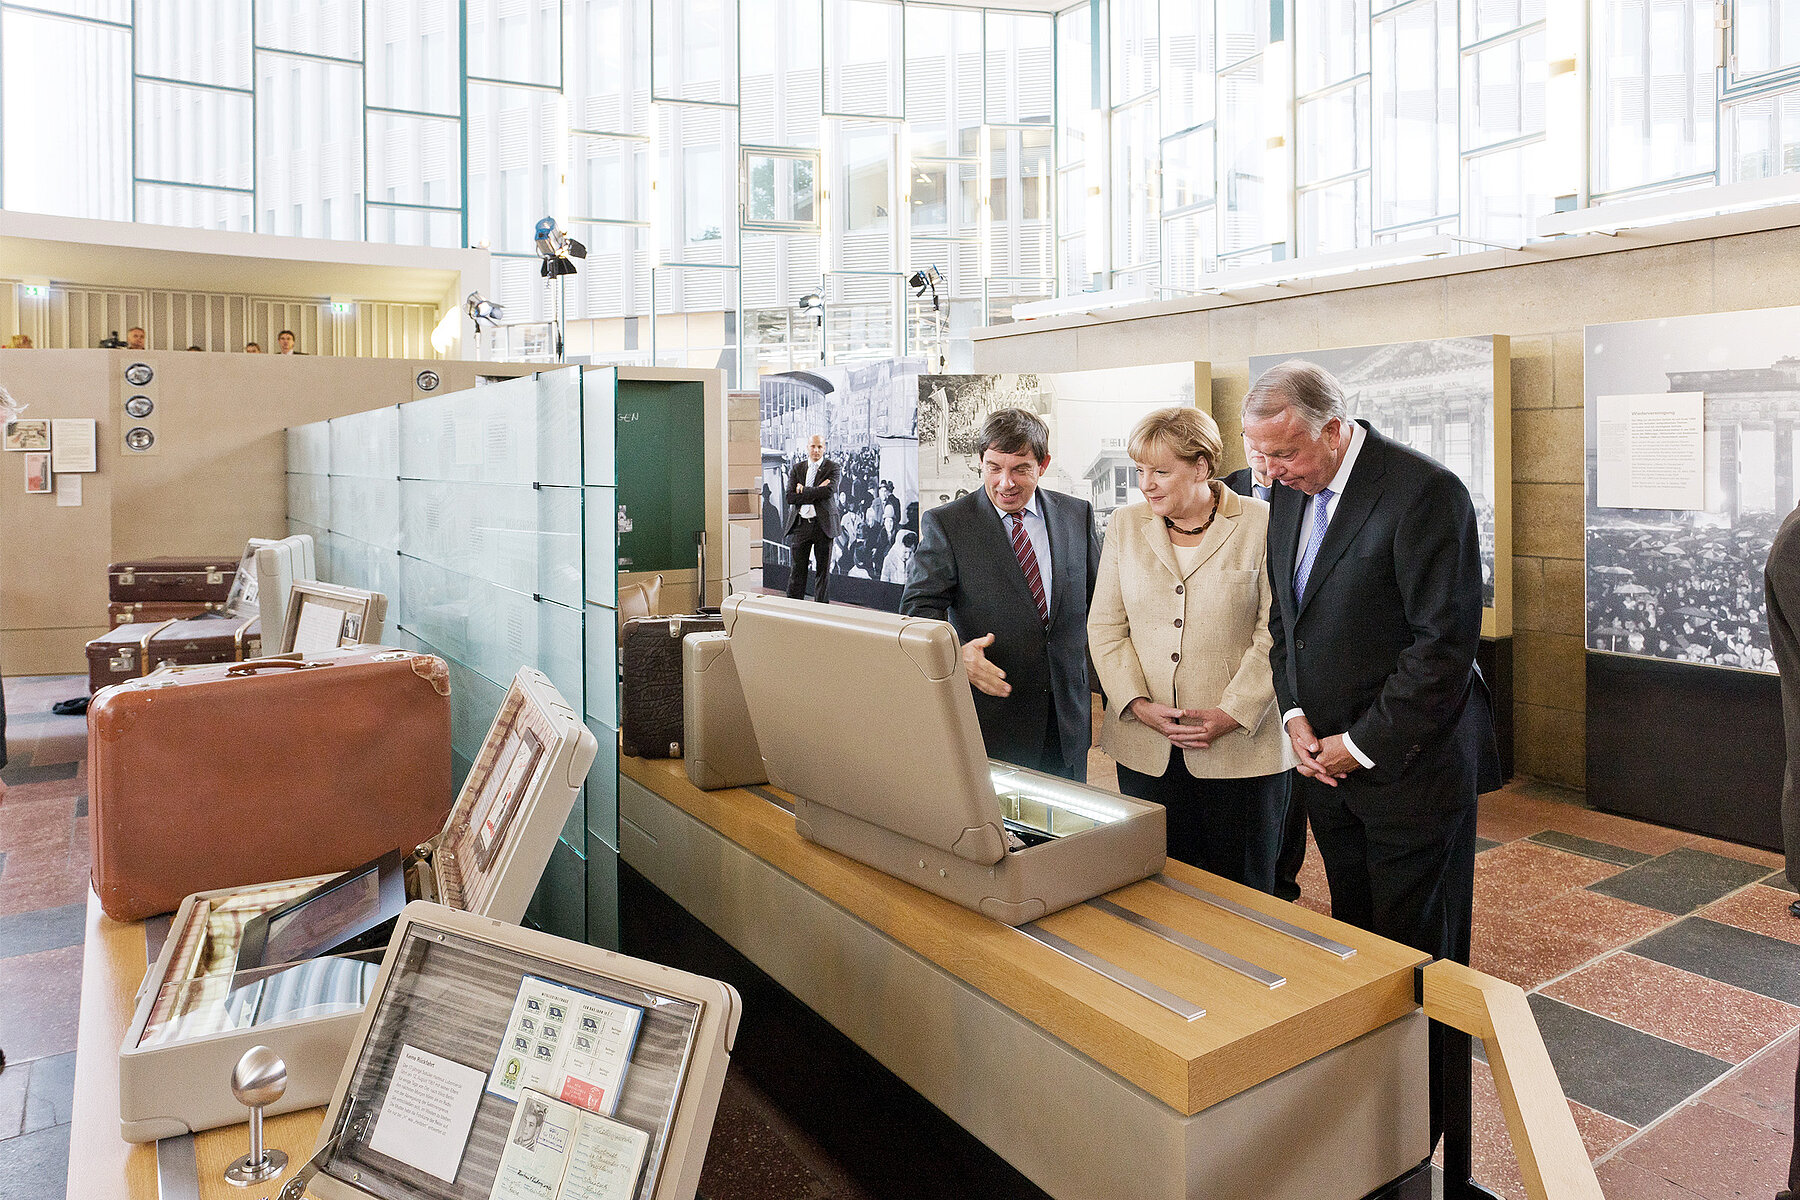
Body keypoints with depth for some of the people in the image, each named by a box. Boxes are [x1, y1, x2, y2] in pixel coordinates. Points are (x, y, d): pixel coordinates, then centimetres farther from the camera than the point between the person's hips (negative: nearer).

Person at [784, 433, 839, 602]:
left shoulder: (832, 467, 3)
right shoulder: (797, 468, 10)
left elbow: (828, 491, -15)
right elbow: (790, 497, -2)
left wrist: (804, 490, -6)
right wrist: (816, 492, -9)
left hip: (823, 523, -2)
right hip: (800, 524, 2)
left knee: (823, 569, 3)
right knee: (797, 569, 3)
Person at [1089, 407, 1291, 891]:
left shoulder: (1261, 525, -2)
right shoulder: (1125, 525, 9)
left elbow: (1274, 633, -5)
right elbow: (1105, 627, 6)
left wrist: (1233, 713, -14)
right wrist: (1138, 703, -7)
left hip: (1240, 747, -2)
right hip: (1145, 747, 3)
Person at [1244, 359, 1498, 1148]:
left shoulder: (1425, 492, -17)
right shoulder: (1289, 494, 6)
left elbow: (1446, 643, -19)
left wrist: (1363, 744, -15)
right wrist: (1296, 715, 0)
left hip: (1410, 760, -6)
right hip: (1326, 758, 6)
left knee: (1415, 949, 7)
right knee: (1354, 933, 14)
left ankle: (1423, 1124, 25)